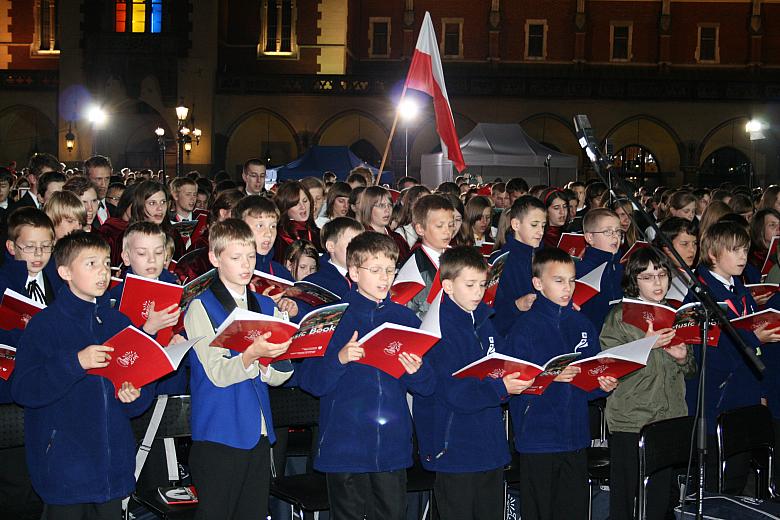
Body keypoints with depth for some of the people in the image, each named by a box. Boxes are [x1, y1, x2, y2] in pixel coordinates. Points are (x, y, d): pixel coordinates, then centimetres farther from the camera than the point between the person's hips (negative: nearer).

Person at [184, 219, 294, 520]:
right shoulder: (201, 308, -5)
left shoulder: (266, 307, 13)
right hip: (219, 435, -6)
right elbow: (217, 374, -15)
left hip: (259, 434, 6)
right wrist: (252, 354, -32)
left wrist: (270, 363, -13)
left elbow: (278, 378, 10)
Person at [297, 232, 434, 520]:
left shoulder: (405, 318, 9)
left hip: (392, 449, 3)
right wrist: (339, 358, -22)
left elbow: (427, 387, 10)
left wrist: (416, 371, -12)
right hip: (345, 447, -3)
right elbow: (311, 382, -6)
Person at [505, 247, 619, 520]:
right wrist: (550, 377, -25)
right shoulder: (525, 326, -7)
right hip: (537, 437, -5)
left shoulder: (583, 325, 11)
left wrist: (604, 385, -5)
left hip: (575, 436, 5)